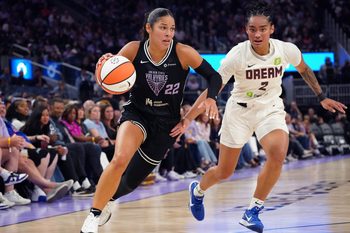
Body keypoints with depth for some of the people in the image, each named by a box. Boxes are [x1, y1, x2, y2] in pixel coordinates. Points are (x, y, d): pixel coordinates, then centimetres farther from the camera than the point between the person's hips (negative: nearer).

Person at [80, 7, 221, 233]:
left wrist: (211, 98, -26)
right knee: (120, 160, -30)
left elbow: (214, 76, -7)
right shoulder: (133, 50, -14)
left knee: (131, 180, 7)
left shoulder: (183, 53, -17)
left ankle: (107, 200, 42)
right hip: (136, 113, -1)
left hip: (167, 123, 1)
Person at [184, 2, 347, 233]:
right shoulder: (237, 55, -24)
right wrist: (187, 119, -27)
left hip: (271, 110, 2)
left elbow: (304, 70, 7)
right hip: (240, 111, -1)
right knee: (224, 172, 8)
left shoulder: (287, 50, -17)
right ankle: (198, 190, 44)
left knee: (277, 155, -28)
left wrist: (322, 97, 9)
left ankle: (253, 212, -11)